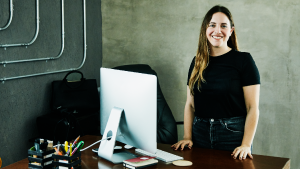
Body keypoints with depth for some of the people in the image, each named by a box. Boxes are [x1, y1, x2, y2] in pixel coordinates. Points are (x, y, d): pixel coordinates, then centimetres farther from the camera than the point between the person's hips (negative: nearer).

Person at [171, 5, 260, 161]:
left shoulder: (243, 60, -5)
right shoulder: (197, 62, 9)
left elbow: (253, 108, -9)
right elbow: (190, 104, 10)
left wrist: (246, 145, -18)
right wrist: (187, 137, -2)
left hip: (233, 135, -4)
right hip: (200, 134, 4)